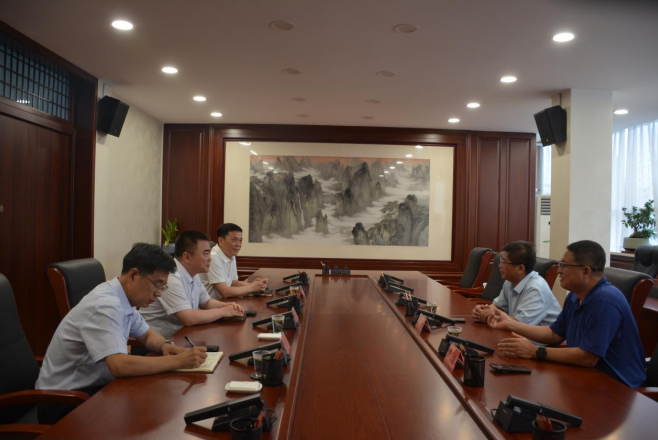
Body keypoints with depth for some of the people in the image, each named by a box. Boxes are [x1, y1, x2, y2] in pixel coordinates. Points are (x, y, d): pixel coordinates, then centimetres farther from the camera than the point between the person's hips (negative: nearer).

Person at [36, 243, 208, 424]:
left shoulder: (123, 299, 1)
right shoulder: (104, 305, -28)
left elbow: (147, 335, 15)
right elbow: (120, 366, -38)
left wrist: (165, 345, -8)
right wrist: (178, 361, -31)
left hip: (92, 386, 8)